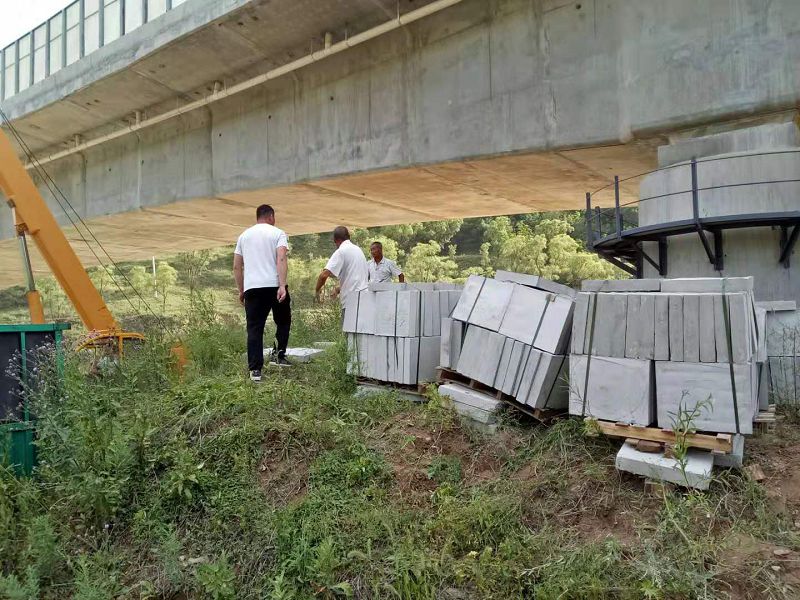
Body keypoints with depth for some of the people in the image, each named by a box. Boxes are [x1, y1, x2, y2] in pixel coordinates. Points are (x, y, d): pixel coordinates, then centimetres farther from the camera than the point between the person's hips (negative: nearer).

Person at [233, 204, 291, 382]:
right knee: (283, 322, 18)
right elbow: (281, 259, -12)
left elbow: (236, 267, 16)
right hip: (274, 286, -3)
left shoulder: (244, 235, 18)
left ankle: (255, 370, 1)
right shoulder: (278, 233, 4)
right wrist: (282, 286, -19)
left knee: (254, 329, 4)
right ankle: (278, 355, 11)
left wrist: (241, 290, 23)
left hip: (252, 288, 3)